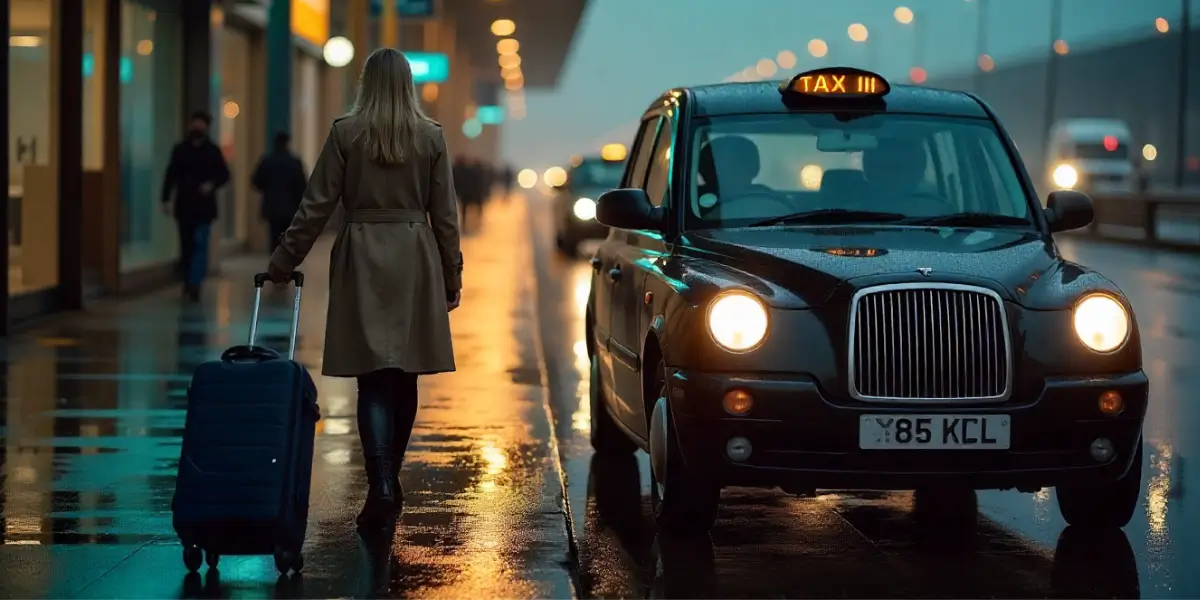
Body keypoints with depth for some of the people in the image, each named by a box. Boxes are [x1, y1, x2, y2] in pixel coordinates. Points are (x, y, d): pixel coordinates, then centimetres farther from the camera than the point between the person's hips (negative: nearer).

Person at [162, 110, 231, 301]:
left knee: (199, 244, -9)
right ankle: (188, 281, 23)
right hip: (184, 205, 2)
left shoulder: (213, 151, 2)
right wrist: (166, 198, -7)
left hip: (204, 206, -2)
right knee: (186, 245, 9)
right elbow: (170, 176, 2)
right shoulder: (180, 149, 5)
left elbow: (224, 175, 4)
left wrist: (212, 184, -17)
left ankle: (194, 284, -11)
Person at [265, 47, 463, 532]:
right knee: (404, 378, 12)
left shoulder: (345, 133, -3)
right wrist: (452, 278, 13)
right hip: (415, 261, 2)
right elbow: (444, 215, 4)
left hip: (362, 260, -1)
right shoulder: (432, 136, 2)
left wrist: (281, 264, 6)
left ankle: (382, 486, -18)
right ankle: (390, 482, 21)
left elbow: (316, 207, -2)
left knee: (374, 380, -3)